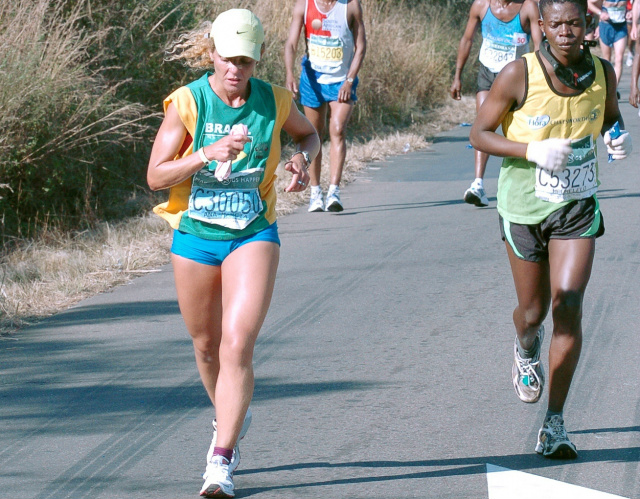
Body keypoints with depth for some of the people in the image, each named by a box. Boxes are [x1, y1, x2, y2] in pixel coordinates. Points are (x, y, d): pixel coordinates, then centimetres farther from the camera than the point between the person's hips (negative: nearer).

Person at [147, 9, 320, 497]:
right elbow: (156, 175, -13)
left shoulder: (274, 101, -5)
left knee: (237, 346, -16)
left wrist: (301, 158, -5)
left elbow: (308, 133, 18)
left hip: (254, 236, -1)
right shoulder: (187, 103, -10)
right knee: (207, 346, 16)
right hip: (195, 237, 1)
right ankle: (231, 419, 46)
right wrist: (208, 153, -26)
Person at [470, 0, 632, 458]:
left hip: (579, 206, 1)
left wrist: (619, 138, -9)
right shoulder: (519, 75, -17)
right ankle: (527, 350, 53)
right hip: (525, 207, -1)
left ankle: (555, 425, -7)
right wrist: (534, 151, -25)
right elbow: (481, 134, -10)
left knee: (568, 309, -12)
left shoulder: (602, 73, -6)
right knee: (533, 312, 13)